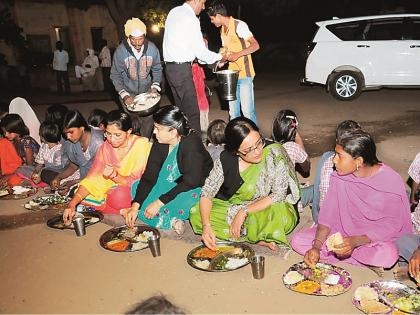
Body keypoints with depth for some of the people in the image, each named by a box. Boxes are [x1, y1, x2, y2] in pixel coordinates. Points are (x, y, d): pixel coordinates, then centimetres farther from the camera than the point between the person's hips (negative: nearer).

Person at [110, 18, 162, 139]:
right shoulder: (120, 51, -18)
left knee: (149, 119, 2)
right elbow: (115, 75, -10)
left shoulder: (152, 48, -14)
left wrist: (155, 87, -11)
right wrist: (124, 95, -20)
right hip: (128, 91, -2)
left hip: (147, 89, 2)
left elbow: (157, 69, 2)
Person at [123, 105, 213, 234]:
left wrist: (159, 202, -28)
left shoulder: (191, 144, -26)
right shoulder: (159, 144, -7)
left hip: (195, 188, -7)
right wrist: (135, 205, -19)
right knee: (137, 187, -10)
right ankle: (172, 220, -17)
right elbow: (149, 176, -8)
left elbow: (190, 182, -29)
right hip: (170, 185, 7)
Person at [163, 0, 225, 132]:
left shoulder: (174, 12, 13)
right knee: (192, 111, -7)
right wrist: (220, 57, 2)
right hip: (182, 69, -9)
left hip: (170, 67, 9)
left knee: (181, 109, 15)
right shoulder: (191, 19, -13)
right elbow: (200, 52, -13)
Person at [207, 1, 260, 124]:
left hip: (245, 74, -7)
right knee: (233, 111, 8)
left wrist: (238, 54, -25)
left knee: (247, 111, -10)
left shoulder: (239, 25, -10)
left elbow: (255, 45, -14)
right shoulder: (222, 30, 14)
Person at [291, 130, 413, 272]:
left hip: (377, 238, -5)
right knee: (298, 241, -14)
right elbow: (328, 215, -8)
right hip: (343, 231, 5)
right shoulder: (339, 177, -8)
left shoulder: (390, 181, -20)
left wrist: (355, 241, -32)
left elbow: (392, 225, -18)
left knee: (387, 255, -40)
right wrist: (316, 247, -22)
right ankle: (367, 261, -11)